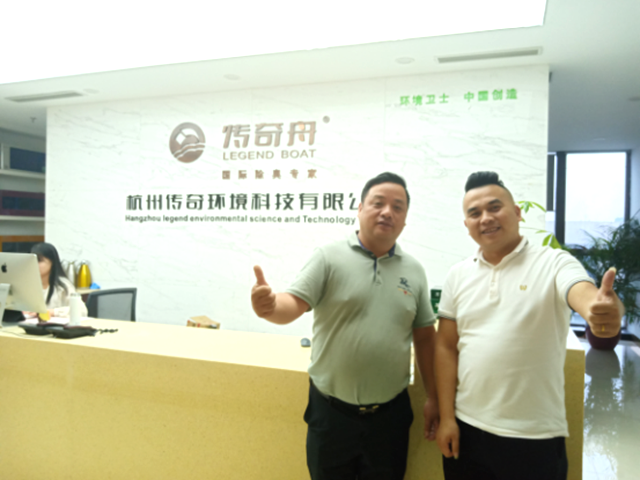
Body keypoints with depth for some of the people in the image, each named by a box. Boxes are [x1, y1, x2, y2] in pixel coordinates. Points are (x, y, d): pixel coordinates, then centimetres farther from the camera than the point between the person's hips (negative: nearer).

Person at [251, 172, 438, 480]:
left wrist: (432, 398, 9)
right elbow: (293, 304, -17)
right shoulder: (329, 257, -8)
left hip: (391, 413, 3)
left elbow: (424, 337, 8)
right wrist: (269, 308, -40)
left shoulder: (414, 271, 4)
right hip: (331, 411, -3)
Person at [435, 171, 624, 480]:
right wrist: (446, 417, 1)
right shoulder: (457, 276, 3)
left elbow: (585, 295, -28)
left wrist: (605, 311, -50)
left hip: (534, 437, -3)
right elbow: (446, 347, 4)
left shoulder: (554, 263, -7)